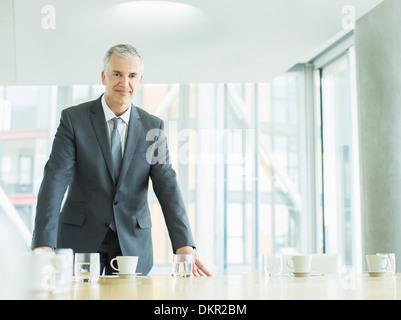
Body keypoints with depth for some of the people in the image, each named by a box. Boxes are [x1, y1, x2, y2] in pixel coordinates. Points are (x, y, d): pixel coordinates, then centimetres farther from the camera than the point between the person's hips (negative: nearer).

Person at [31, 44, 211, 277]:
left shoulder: (153, 126, 2)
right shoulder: (73, 119, -4)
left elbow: (166, 185, -5)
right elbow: (55, 179, -12)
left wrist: (184, 245, -19)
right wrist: (44, 244, -25)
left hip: (133, 244, 2)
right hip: (81, 240, -1)